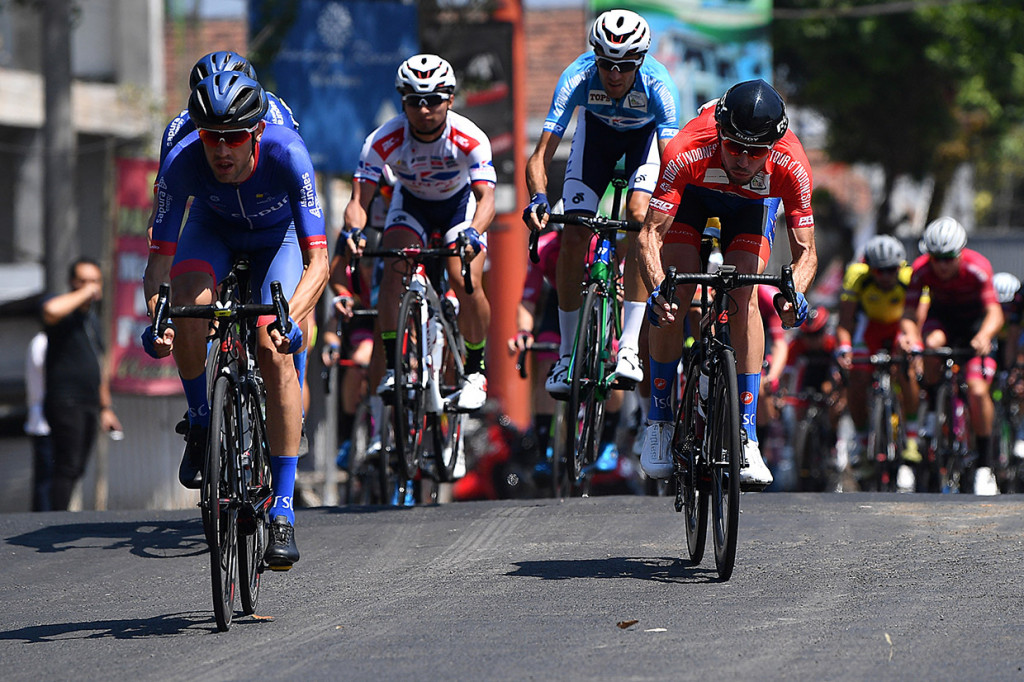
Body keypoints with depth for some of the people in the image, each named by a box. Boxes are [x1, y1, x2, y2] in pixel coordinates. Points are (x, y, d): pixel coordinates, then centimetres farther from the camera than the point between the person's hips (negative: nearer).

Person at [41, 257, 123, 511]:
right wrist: (83, 294, -21)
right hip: (64, 402, -8)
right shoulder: (65, 311, -7)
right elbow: (51, 310, -35)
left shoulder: (92, 317, 20)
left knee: (77, 470, 7)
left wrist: (106, 407, 26)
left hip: (90, 404, 8)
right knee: (67, 468, -14)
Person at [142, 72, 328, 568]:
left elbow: (318, 261, -40)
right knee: (190, 301, -31)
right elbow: (159, 257, -27)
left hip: (277, 236, -1)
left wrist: (290, 320, -56)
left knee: (274, 350, -21)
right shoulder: (182, 161, -34)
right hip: (215, 228, 1)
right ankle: (200, 423, -3)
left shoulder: (287, 154, -38)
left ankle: (283, 514, -17)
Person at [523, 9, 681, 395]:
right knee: (573, 236, -11)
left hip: (646, 132, -1)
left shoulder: (657, 85, -38)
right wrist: (538, 197, -57)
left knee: (640, 217, -26)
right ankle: (567, 354, 2)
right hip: (597, 129, 1)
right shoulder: (578, 79, -36)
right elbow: (540, 157, -37)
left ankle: (629, 347, -24)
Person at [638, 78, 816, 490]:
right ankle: (659, 421, 1)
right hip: (693, 192, 0)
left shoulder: (790, 165, -37)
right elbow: (650, 233, -40)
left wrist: (794, 292, -52)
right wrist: (656, 289, -57)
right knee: (674, 296, -17)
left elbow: (805, 250, -31)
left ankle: (747, 437, -16)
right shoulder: (686, 153, -41)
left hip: (752, 203, 0)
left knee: (744, 297, -19)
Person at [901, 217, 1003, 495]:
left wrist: (984, 335, -59)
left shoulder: (977, 267, -31)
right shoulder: (922, 269, -24)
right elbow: (910, 313, -28)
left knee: (978, 391, -19)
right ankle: (931, 414, -14)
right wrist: (910, 335, -51)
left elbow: (995, 313, -38)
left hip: (975, 322, -2)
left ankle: (984, 466, -7)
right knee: (932, 344, -35)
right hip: (942, 317, 2)